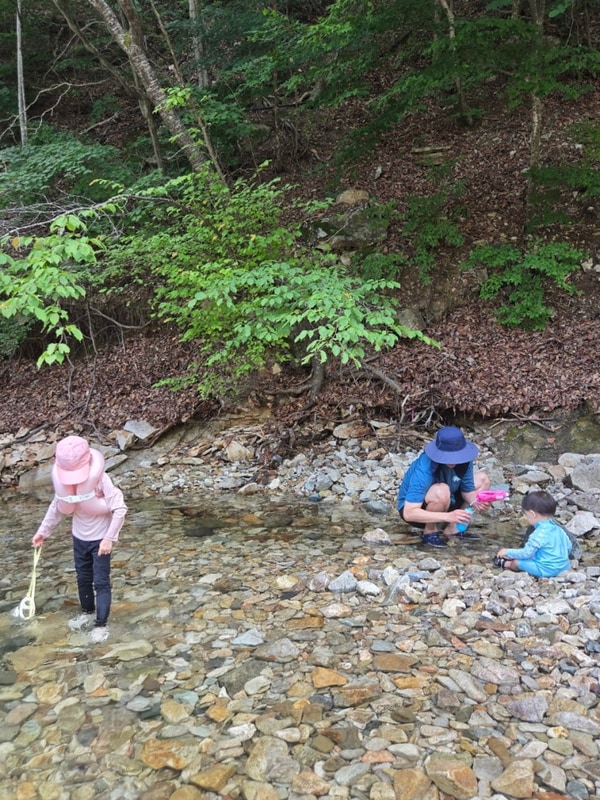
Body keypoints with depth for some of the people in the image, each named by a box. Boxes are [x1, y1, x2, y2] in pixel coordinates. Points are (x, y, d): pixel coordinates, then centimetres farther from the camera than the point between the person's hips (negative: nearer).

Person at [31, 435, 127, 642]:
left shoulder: (99, 478, -29)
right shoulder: (61, 477, -12)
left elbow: (120, 509, -26)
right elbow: (58, 506, 6)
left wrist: (109, 538, -26)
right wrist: (43, 531, 8)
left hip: (100, 538, -5)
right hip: (79, 537, 6)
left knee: (101, 582, 1)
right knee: (83, 578, 21)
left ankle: (101, 624, 13)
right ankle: (87, 612, 43)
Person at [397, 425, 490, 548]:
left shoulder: (463, 460, -18)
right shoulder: (423, 470, -35)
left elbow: (468, 490, -4)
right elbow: (409, 514, -38)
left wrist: (476, 502, -28)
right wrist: (448, 516, -45)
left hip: (442, 503, 7)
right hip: (413, 508, -7)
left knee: (483, 480, 0)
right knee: (441, 492, -38)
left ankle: (453, 528, 1)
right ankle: (429, 532, -11)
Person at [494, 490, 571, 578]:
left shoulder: (539, 534, -23)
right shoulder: (559, 529, 2)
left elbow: (526, 553, -19)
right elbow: (569, 547, 13)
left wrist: (508, 552, -4)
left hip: (546, 570, -9)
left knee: (517, 562, 7)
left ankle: (506, 564, 34)